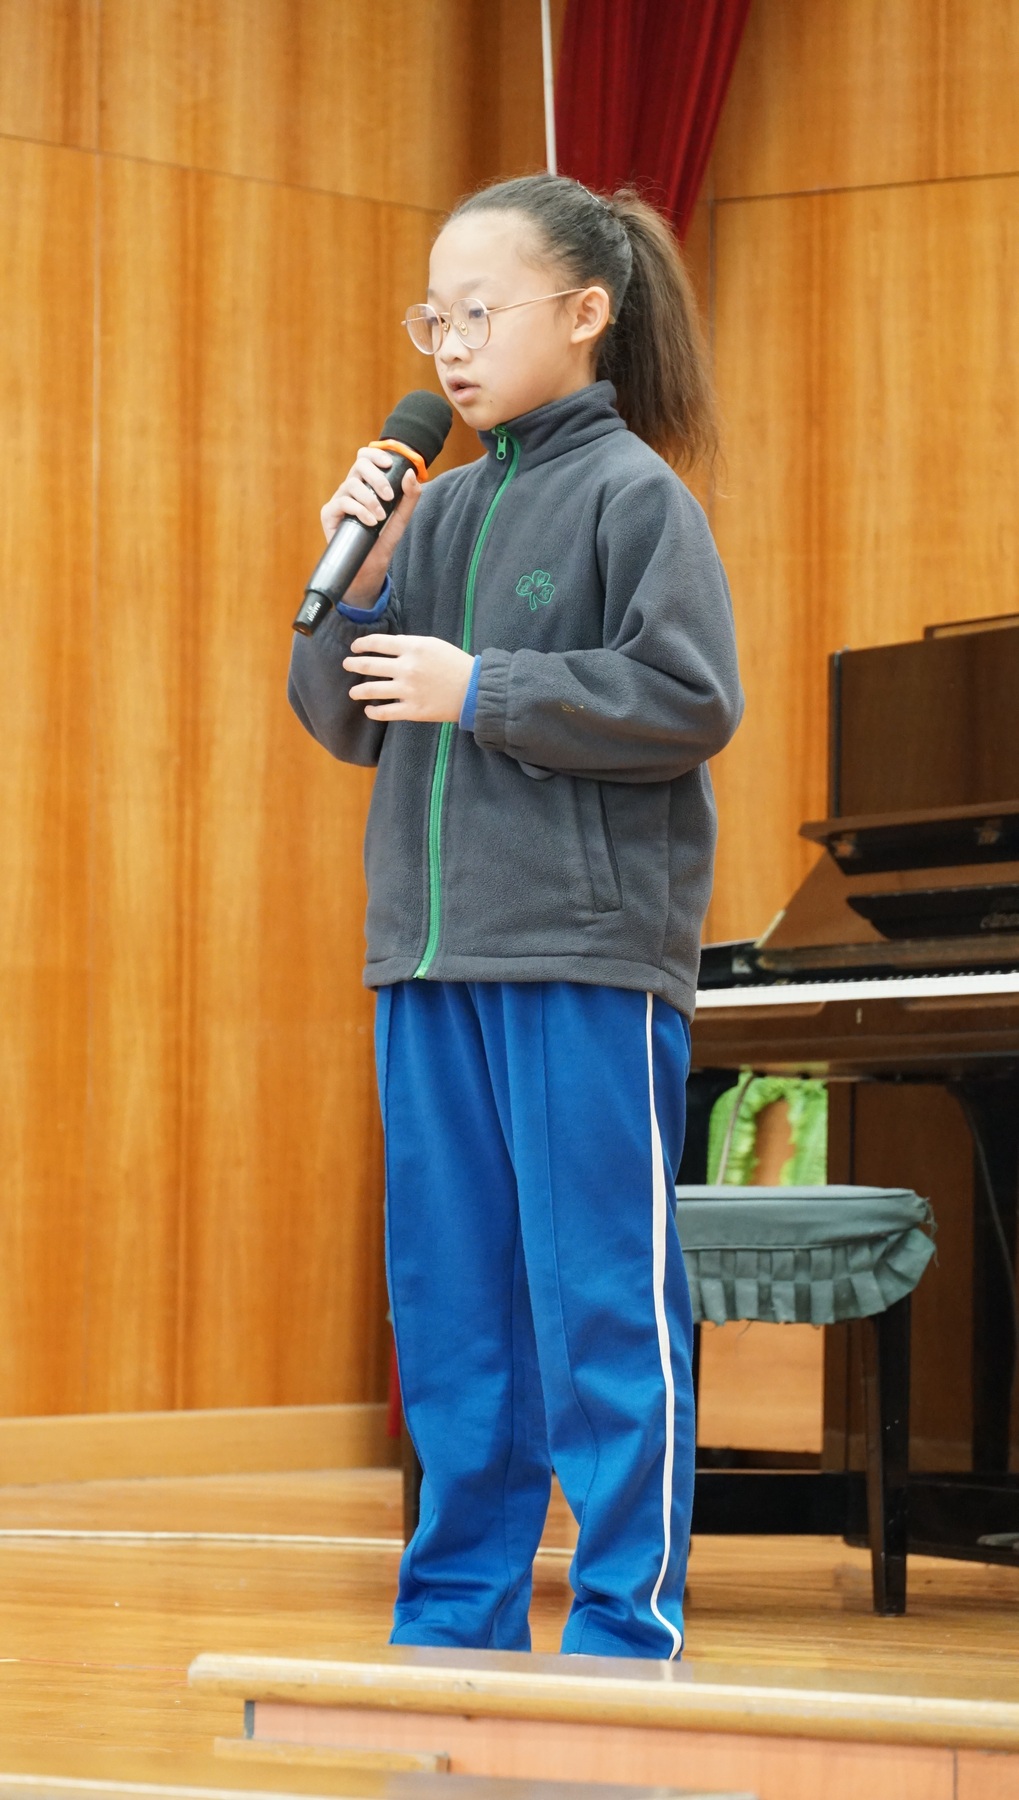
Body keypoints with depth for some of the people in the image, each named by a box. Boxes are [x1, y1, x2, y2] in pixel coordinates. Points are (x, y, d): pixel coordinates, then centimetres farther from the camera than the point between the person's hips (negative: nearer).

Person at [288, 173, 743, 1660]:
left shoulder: (633, 492, -5)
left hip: (590, 955, -6)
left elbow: (693, 702, -13)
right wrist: (355, 587, -2)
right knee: (448, 1301, 10)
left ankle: (627, 1624, 5)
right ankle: (460, 1614, 19)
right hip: (431, 955, 7)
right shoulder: (439, 510, 12)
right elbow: (348, 725, 15)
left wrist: (480, 690, -14)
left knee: (602, 1302, -2)